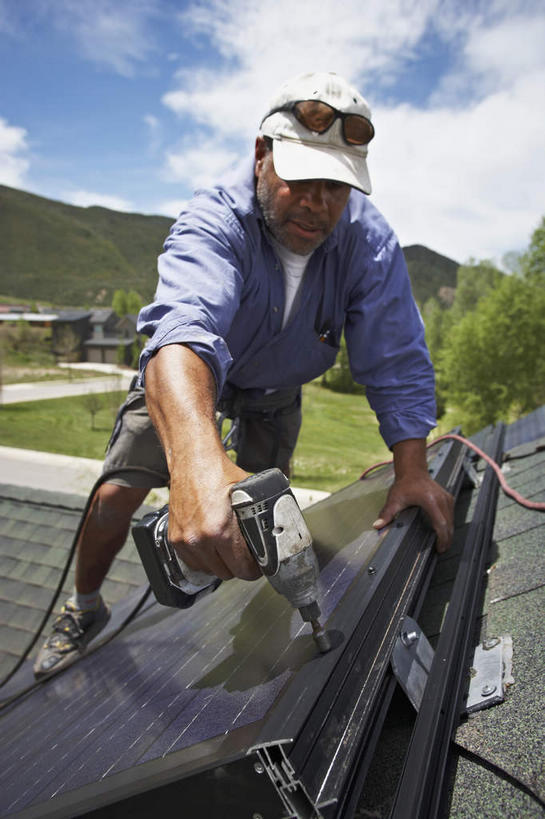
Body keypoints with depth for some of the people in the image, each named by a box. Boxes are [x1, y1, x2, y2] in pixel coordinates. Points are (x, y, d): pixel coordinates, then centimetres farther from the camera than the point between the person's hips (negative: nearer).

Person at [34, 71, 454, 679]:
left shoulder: (368, 241, -25)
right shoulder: (214, 221, -36)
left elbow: (396, 360, -24)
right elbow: (185, 328, -56)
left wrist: (411, 469, -35)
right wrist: (198, 460, -75)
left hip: (276, 391, 3)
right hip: (188, 378, -2)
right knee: (115, 497, -9)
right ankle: (85, 610, 21)